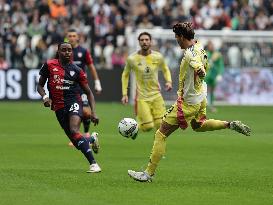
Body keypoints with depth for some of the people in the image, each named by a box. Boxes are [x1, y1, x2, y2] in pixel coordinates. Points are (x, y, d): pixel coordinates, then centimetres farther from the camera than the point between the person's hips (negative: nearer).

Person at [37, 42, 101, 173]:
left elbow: (88, 92, 8)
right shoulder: (49, 65, 4)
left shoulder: (76, 70, 2)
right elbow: (40, 85, 13)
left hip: (74, 102, -2)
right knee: (76, 142, 1)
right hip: (59, 107, 2)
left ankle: (93, 164, -30)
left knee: (74, 130, -29)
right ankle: (92, 140, 39)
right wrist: (45, 97, -9)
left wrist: (93, 112, -2)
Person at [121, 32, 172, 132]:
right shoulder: (132, 59, -7)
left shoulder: (158, 57, -4)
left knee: (161, 124, -9)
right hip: (142, 96, -2)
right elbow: (125, 75, 8)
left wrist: (169, 81, -5)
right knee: (147, 127, -11)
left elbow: (165, 69, 15)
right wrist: (124, 94, 4)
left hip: (156, 94, 2)